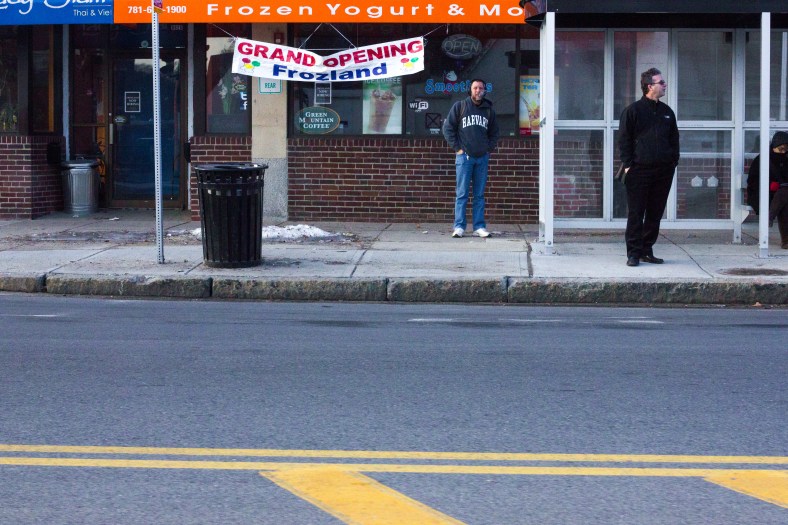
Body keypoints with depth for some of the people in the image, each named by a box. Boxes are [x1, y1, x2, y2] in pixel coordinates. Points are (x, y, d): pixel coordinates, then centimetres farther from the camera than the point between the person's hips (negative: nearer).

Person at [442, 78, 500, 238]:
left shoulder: (489, 110, 11)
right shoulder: (460, 106, 1)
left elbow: (494, 132, 22)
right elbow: (448, 128, 1)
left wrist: (489, 149, 9)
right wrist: (457, 148, -4)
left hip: (482, 158, 3)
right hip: (464, 156, -3)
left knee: (479, 195, 6)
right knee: (462, 194, -4)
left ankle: (479, 227, 8)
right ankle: (459, 226, -3)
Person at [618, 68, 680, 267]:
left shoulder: (667, 112, 14)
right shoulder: (633, 110, -1)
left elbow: (674, 139, 20)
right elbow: (624, 140, -2)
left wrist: (673, 161, 10)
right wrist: (627, 164, -8)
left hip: (663, 171, 5)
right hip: (639, 170, -5)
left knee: (655, 214, 8)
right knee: (635, 214, -3)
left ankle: (647, 250, 16)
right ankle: (633, 253, 1)